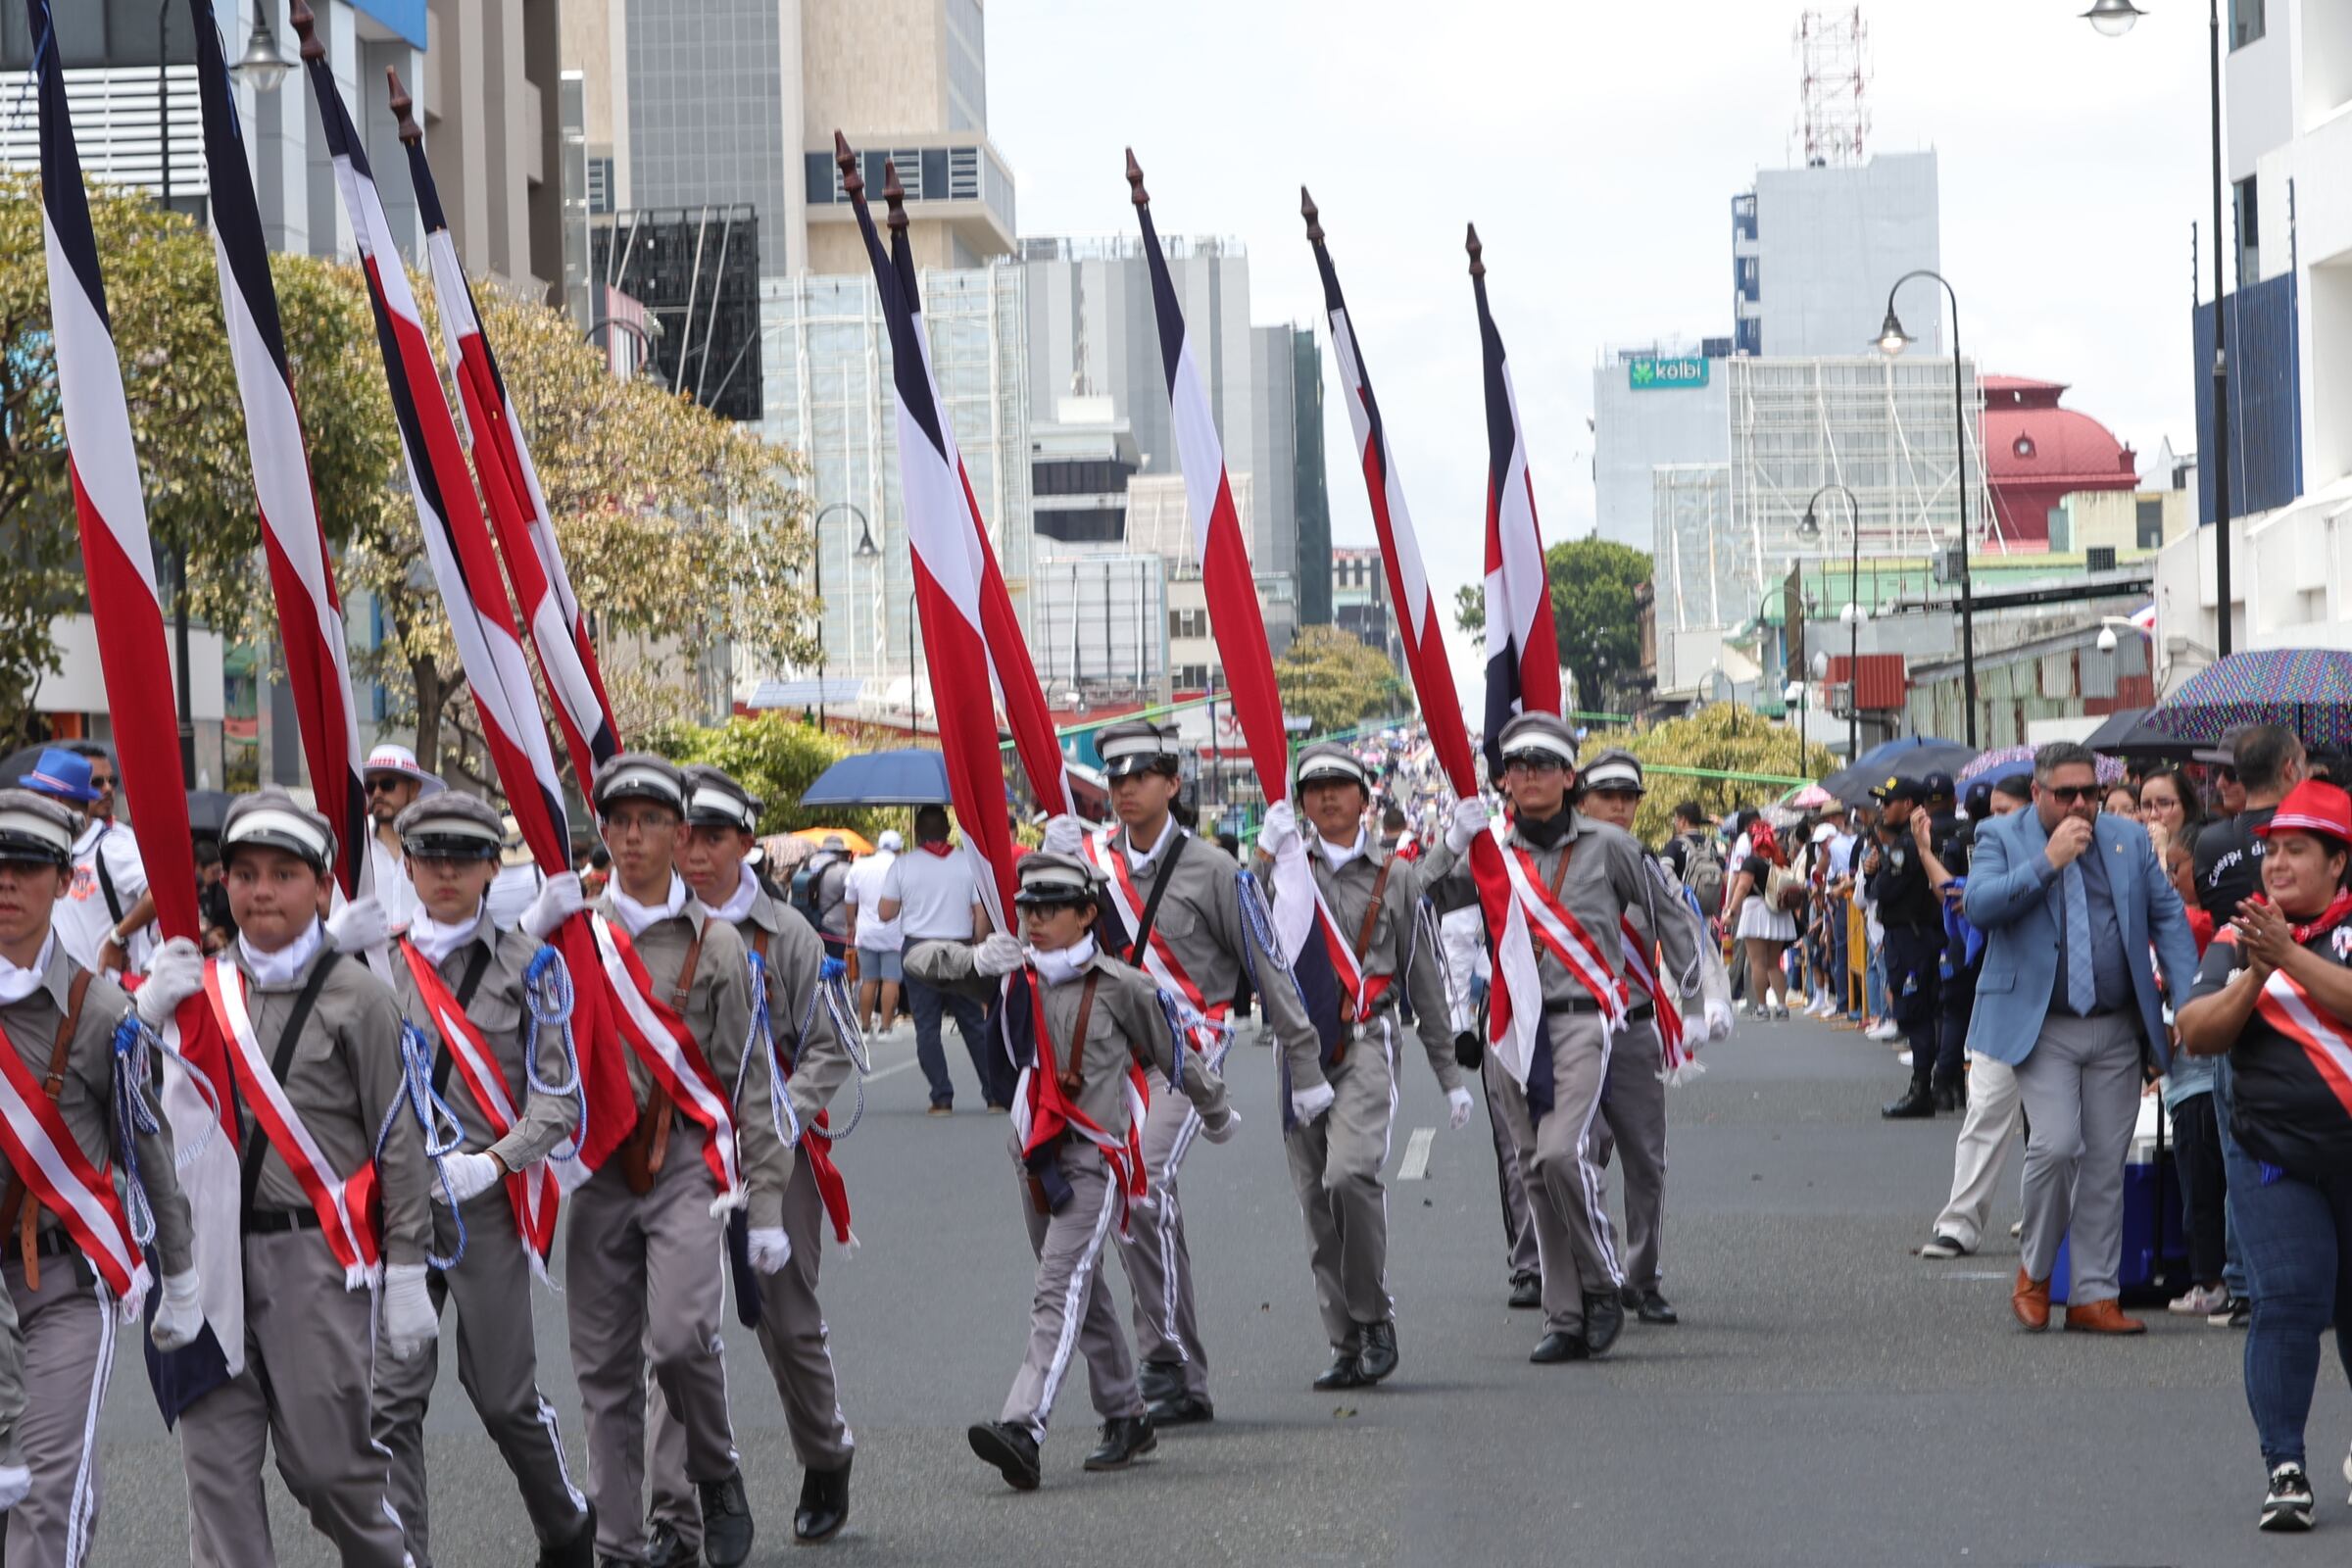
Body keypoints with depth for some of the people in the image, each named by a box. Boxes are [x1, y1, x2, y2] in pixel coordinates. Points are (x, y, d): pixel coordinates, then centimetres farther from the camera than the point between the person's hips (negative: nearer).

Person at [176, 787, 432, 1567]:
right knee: (215, 1458, 0)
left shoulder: (359, 997, -3)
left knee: (323, 1458, 0)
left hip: (317, 1253, -4)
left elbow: (399, 1143, -3)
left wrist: (406, 1274, -5)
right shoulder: (200, 992, 8)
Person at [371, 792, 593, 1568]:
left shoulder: (526, 959, 0)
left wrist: (492, 1162, -15)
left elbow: (559, 1094, -4)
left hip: (486, 1203, -2)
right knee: (389, 1397, -5)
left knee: (503, 1393, 6)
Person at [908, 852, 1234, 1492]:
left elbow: (1177, 1055, 5)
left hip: (1095, 1157, -6)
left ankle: (1022, 1429, -32)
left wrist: (1217, 1115, 18)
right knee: (1082, 1293, 17)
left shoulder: (1120, 987, -8)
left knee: (1060, 1288, -19)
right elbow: (920, 961, 3)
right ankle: (1128, 1419, 31)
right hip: (1034, 1153, 6)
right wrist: (976, 960, -17)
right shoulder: (1016, 972, 6)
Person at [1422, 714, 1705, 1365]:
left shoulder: (1608, 846, 3)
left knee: (1562, 1153, -20)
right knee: (1537, 1172, 5)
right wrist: (1453, 841, -16)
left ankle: (1604, 1286, 0)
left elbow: (1667, 917, 11)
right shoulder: (1493, 855, 9)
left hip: (1581, 1020, -4)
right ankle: (1565, 1318, 11)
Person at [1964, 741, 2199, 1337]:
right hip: (2041, 1026, -4)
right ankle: (2035, 1272, 5)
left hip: (2117, 1031, 4)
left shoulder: (2129, 838, 11)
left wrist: (2190, 1003, 1)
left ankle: (2094, 1295, 11)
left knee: (2105, 1164, 4)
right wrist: (2048, 861, -18)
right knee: (2055, 1145, -17)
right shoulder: (2002, 837, 2)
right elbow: (1979, 906, -13)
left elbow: (2168, 917, 11)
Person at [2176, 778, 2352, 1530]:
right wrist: (2253, 977, -16)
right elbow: (2196, 1035, -2)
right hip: (2275, 1159, 1)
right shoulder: (2240, 935, 6)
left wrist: (2290, 957, -27)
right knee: (2288, 1300, -12)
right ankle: (2284, 1469, -10)